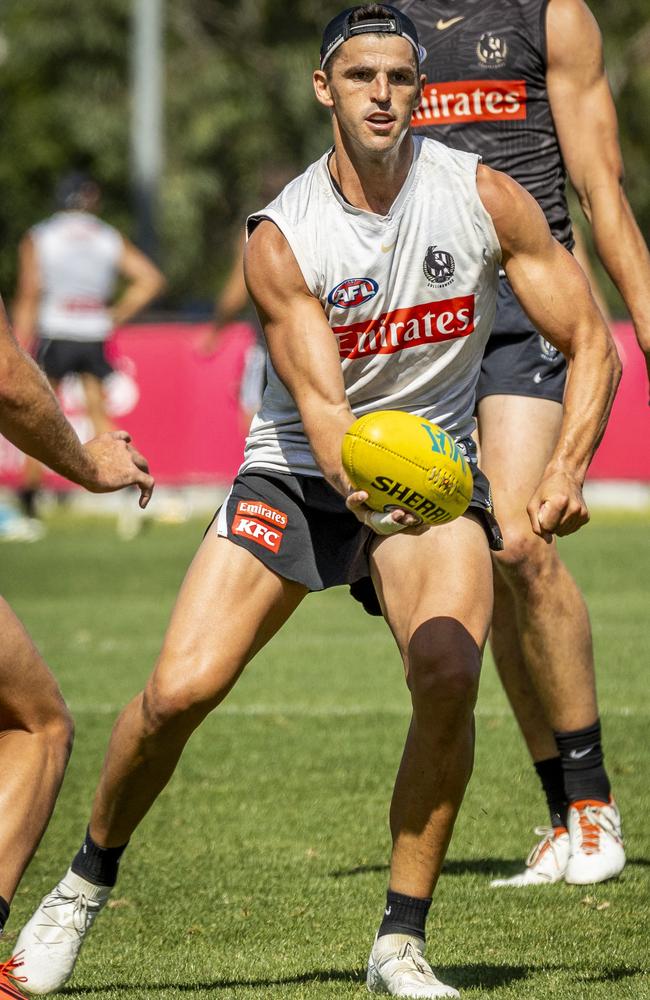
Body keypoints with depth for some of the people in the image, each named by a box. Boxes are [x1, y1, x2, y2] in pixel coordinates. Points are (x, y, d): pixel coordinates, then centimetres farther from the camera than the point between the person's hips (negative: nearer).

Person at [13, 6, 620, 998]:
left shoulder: (480, 195, -11)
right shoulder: (281, 239, -15)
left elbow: (591, 342, -6)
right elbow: (319, 401, -22)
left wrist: (566, 470, -23)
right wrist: (359, 489, -44)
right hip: (296, 470, 0)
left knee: (448, 673, -27)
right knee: (179, 692, -13)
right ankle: (88, 881, 17)